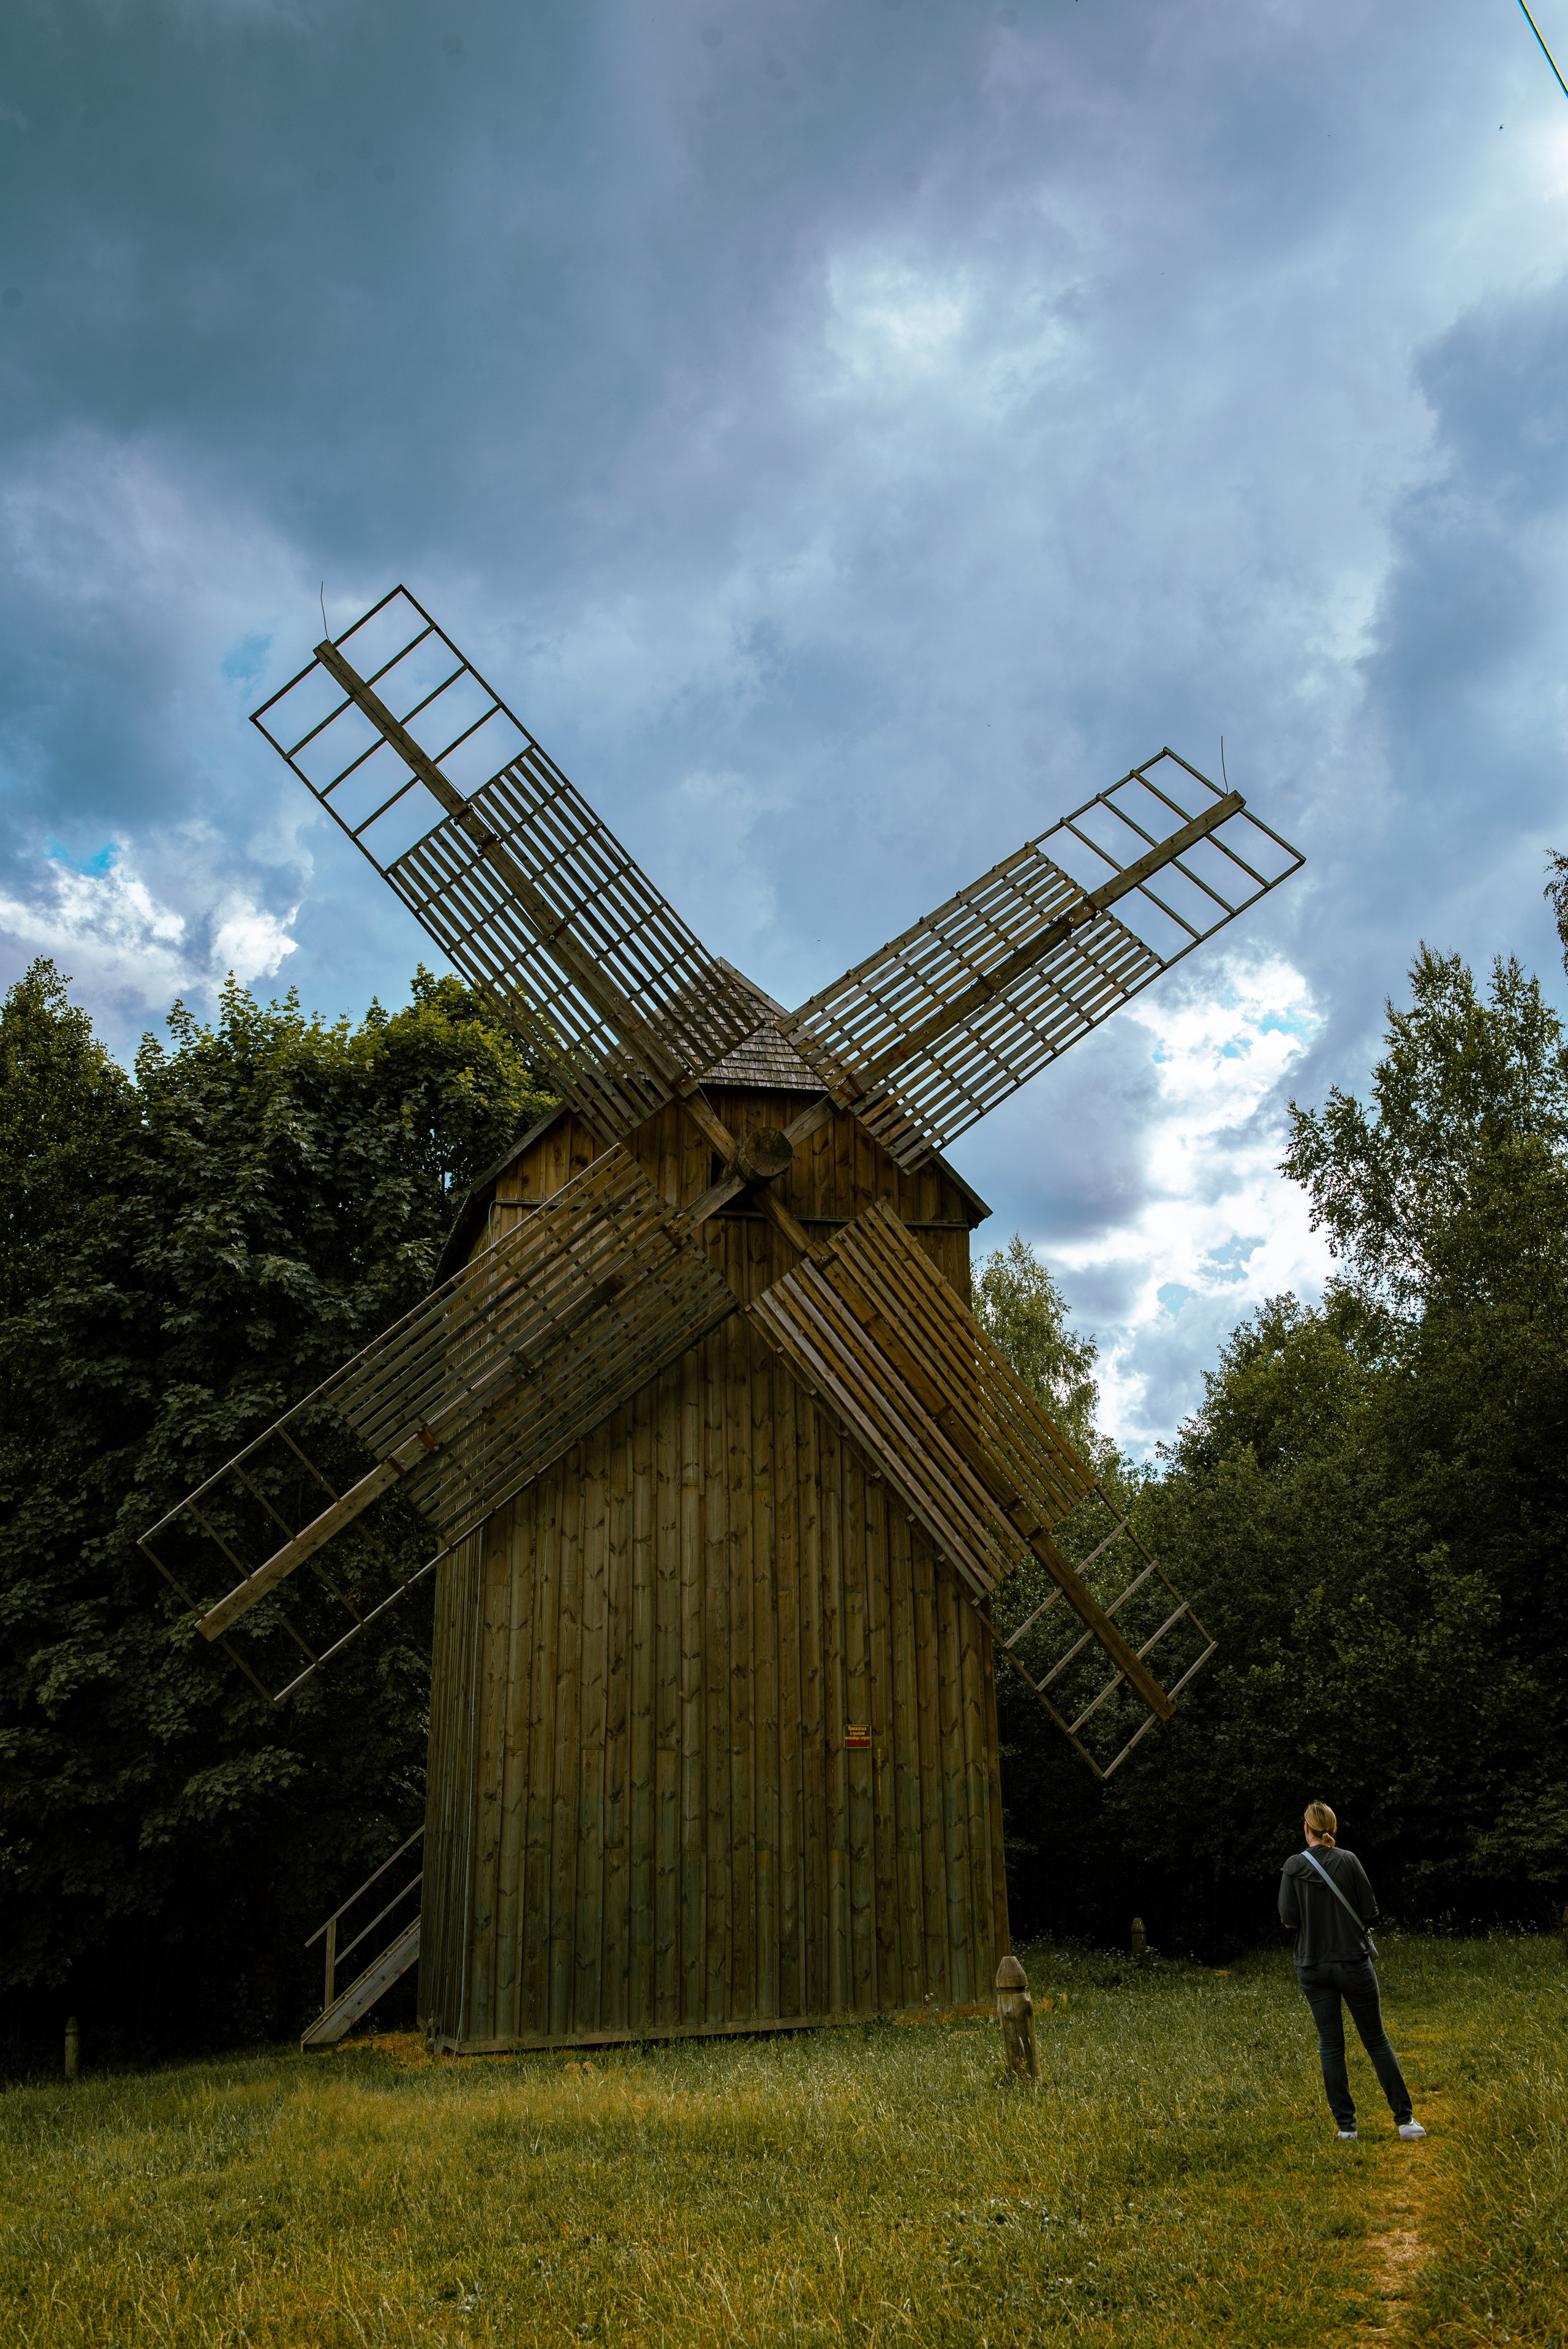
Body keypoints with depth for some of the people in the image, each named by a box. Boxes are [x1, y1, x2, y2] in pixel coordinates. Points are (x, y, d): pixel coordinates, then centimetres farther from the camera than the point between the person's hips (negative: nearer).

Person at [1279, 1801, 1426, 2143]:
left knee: (1331, 2046, 8)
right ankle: (1404, 2118, 7)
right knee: (1376, 2041, 9)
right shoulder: (1348, 1861, -8)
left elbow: (1288, 1920, -6)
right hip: (1354, 1960, -1)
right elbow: (1370, 1911, -5)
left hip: (1313, 1966, 1)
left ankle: (1345, 2124, 9)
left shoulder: (1293, 1867, -6)